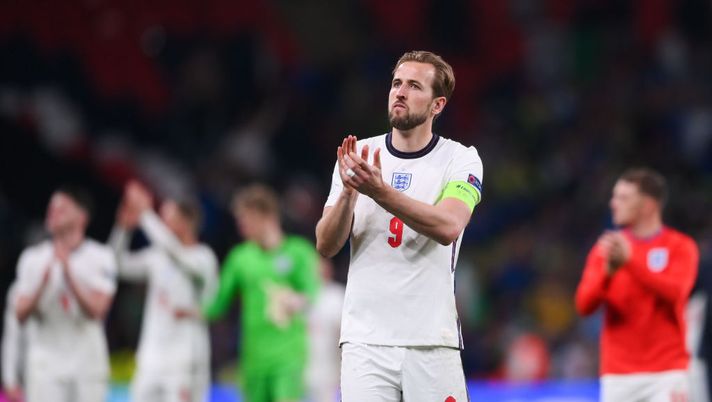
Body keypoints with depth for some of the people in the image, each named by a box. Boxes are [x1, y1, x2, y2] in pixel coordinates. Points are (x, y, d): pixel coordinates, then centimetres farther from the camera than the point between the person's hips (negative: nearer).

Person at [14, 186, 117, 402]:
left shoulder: (101, 257, -3)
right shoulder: (32, 258, 4)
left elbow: (96, 310, -13)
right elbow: (21, 314, -1)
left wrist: (68, 274, -22)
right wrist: (43, 284, -18)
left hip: (87, 364, -1)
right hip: (44, 366, 1)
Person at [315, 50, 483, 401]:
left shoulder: (460, 159, 1)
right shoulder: (356, 157, 8)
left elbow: (448, 227, -18)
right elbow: (326, 247, 2)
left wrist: (379, 190, -28)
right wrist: (348, 192, -16)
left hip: (433, 345, -1)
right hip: (365, 342, 1)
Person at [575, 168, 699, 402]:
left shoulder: (681, 247, 1)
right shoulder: (605, 248, 8)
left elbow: (674, 293, -17)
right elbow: (584, 305, -1)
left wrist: (630, 261, -27)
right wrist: (608, 271, -20)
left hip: (666, 374, -3)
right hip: (617, 373, 3)